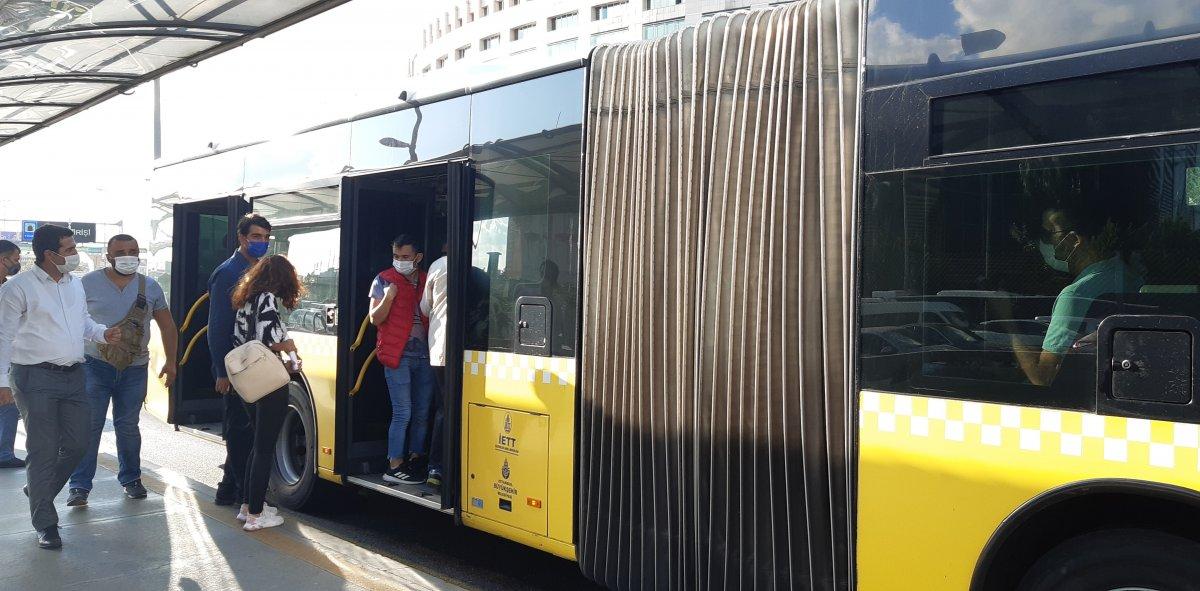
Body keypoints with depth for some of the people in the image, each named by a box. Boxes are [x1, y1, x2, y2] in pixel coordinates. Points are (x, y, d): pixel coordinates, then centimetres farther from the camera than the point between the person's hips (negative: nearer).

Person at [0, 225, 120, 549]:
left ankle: (39, 492, 34)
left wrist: (103, 333, 2)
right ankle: (46, 524, 11)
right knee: (43, 450, -1)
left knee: (77, 444, 8)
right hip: (36, 379, -6)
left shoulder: (75, 284, 11)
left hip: (73, 376, 6)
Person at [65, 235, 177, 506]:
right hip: (94, 365, -2)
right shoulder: (89, 283, -3)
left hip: (134, 369, 2)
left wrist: (170, 361, 6)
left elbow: (167, 326, 11)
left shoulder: (150, 287, 5)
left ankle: (130, 478, 26)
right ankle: (79, 485, 3)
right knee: (89, 426, -4)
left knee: (128, 426, 12)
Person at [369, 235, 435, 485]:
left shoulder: (427, 281, 12)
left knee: (422, 412, 11)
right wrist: (388, 297, -20)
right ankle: (394, 467, -1)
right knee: (403, 413, -7)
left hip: (424, 353, 5)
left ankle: (415, 459, 24)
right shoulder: (384, 280, 1)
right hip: (398, 354, -5)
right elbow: (375, 319, -4)